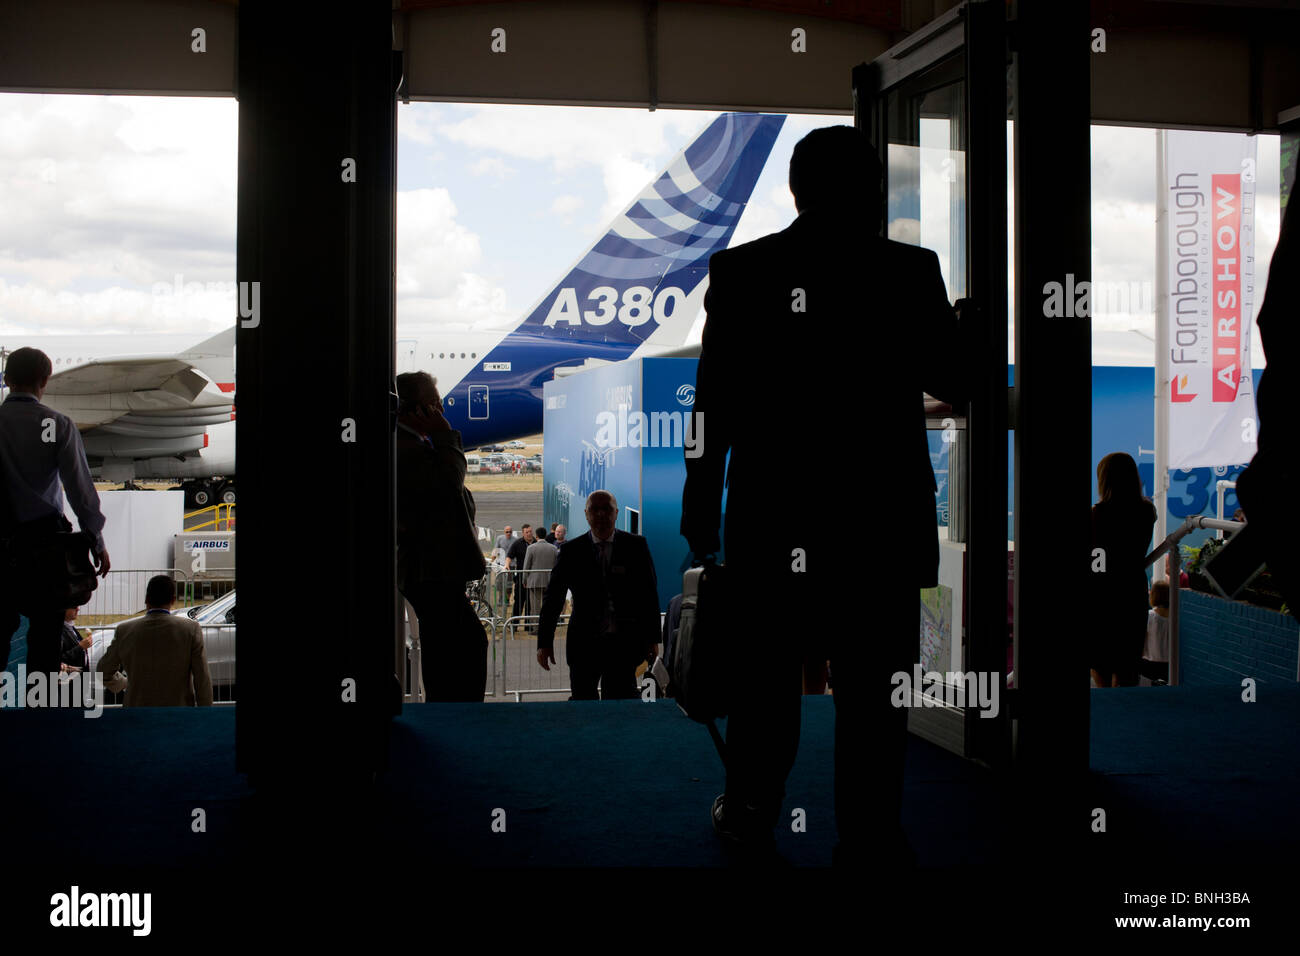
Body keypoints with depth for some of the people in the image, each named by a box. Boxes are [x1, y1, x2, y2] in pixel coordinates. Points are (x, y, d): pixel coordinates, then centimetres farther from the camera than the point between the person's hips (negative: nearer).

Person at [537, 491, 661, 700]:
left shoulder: (635, 545, 1)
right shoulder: (571, 551, 1)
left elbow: (649, 594, 4)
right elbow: (553, 597, 3)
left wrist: (652, 637, 2)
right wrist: (545, 642, 0)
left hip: (624, 643, 0)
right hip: (584, 643, 0)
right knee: (581, 699, 8)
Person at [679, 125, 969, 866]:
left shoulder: (739, 269, -2)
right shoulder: (911, 271, -4)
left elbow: (714, 402, -2)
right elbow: (955, 382, 4)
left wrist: (701, 506, 5)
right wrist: (959, 331, 25)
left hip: (772, 516, 1)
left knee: (768, 673, 14)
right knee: (874, 685, 6)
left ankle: (752, 813, 27)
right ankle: (870, 836, 15)